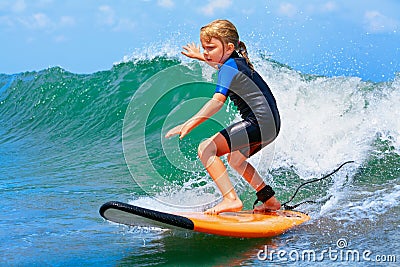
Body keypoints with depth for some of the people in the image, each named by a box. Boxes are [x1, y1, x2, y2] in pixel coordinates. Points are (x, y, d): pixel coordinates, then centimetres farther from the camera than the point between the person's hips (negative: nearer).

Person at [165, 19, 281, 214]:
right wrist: (201, 57, 54)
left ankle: (231, 199, -24)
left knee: (206, 149, -16)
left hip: (260, 123, -11)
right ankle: (270, 201, 34)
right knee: (235, 159, 32)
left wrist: (190, 124, -38)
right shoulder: (237, 60, 16)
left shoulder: (228, 68, -12)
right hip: (271, 124, 11)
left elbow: (218, 101, -29)